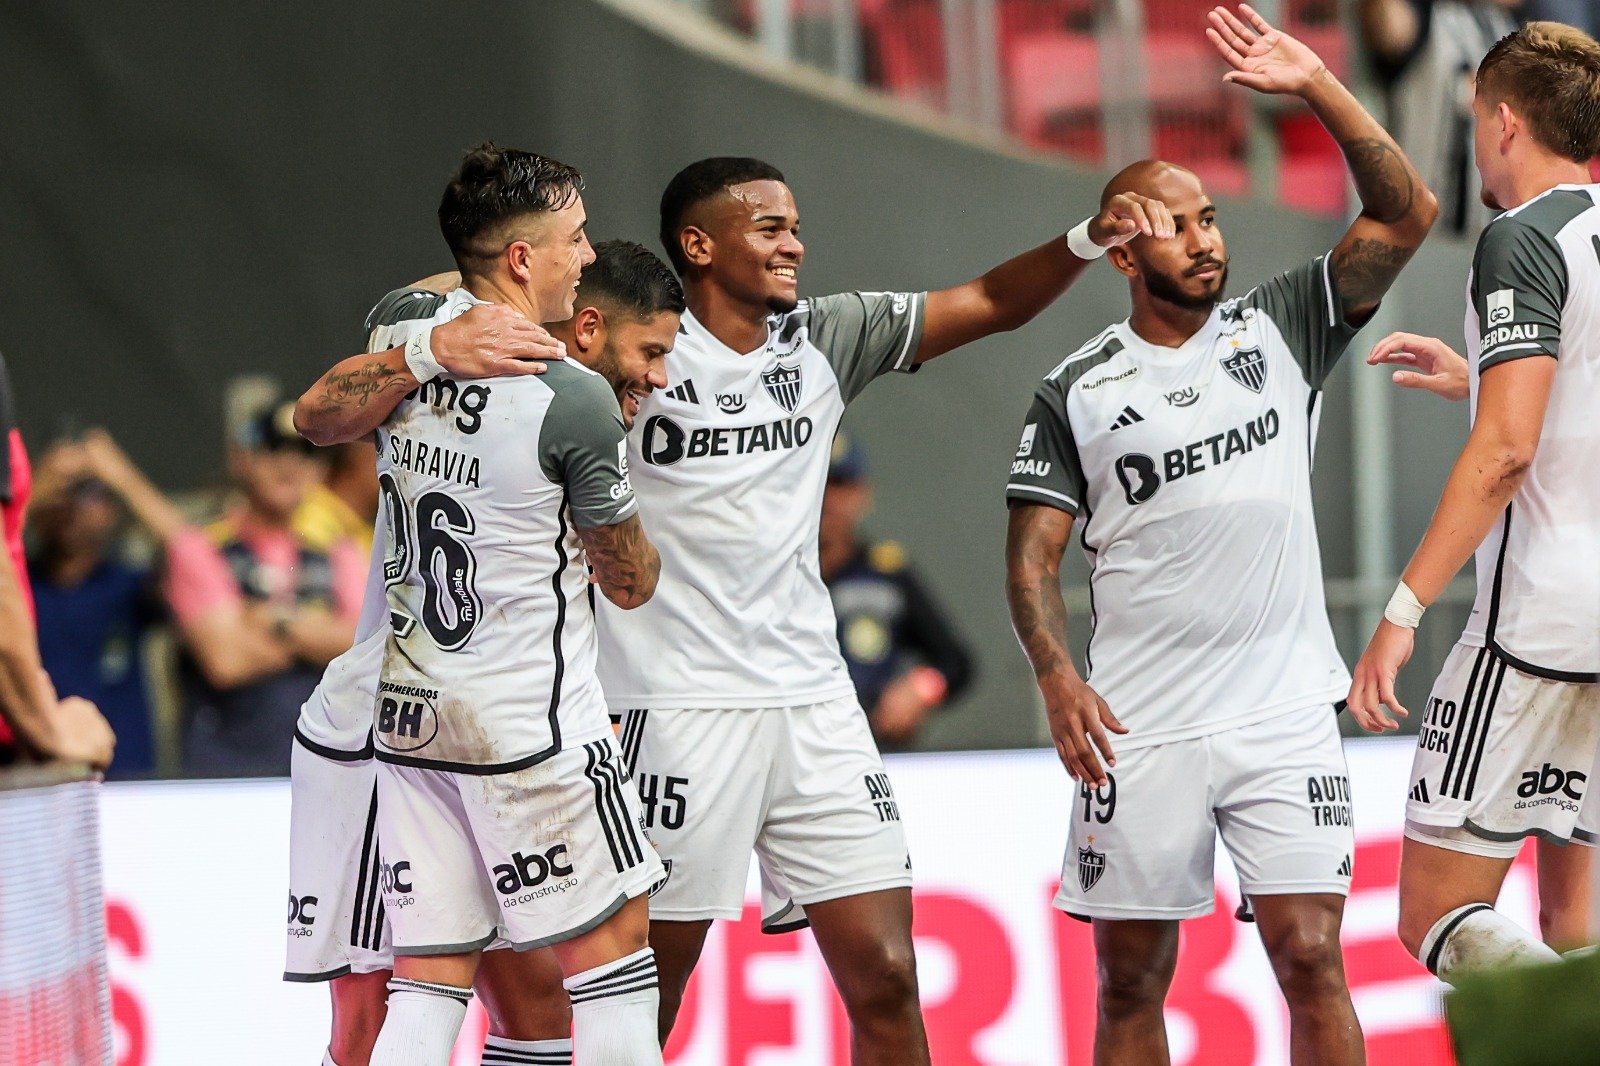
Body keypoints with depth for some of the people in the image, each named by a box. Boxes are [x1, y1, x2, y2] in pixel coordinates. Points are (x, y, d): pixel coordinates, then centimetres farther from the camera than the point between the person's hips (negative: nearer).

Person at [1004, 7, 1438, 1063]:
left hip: (1286, 715, 0)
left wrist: (1318, 86, -10)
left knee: (1312, 959, -7)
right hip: (1139, 728, 0)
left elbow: (1405, 215, -1)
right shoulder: (1076, 392, 5)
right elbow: (1033, 553, 4)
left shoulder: (1279, 329, 7)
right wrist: (1057, 677, -13)